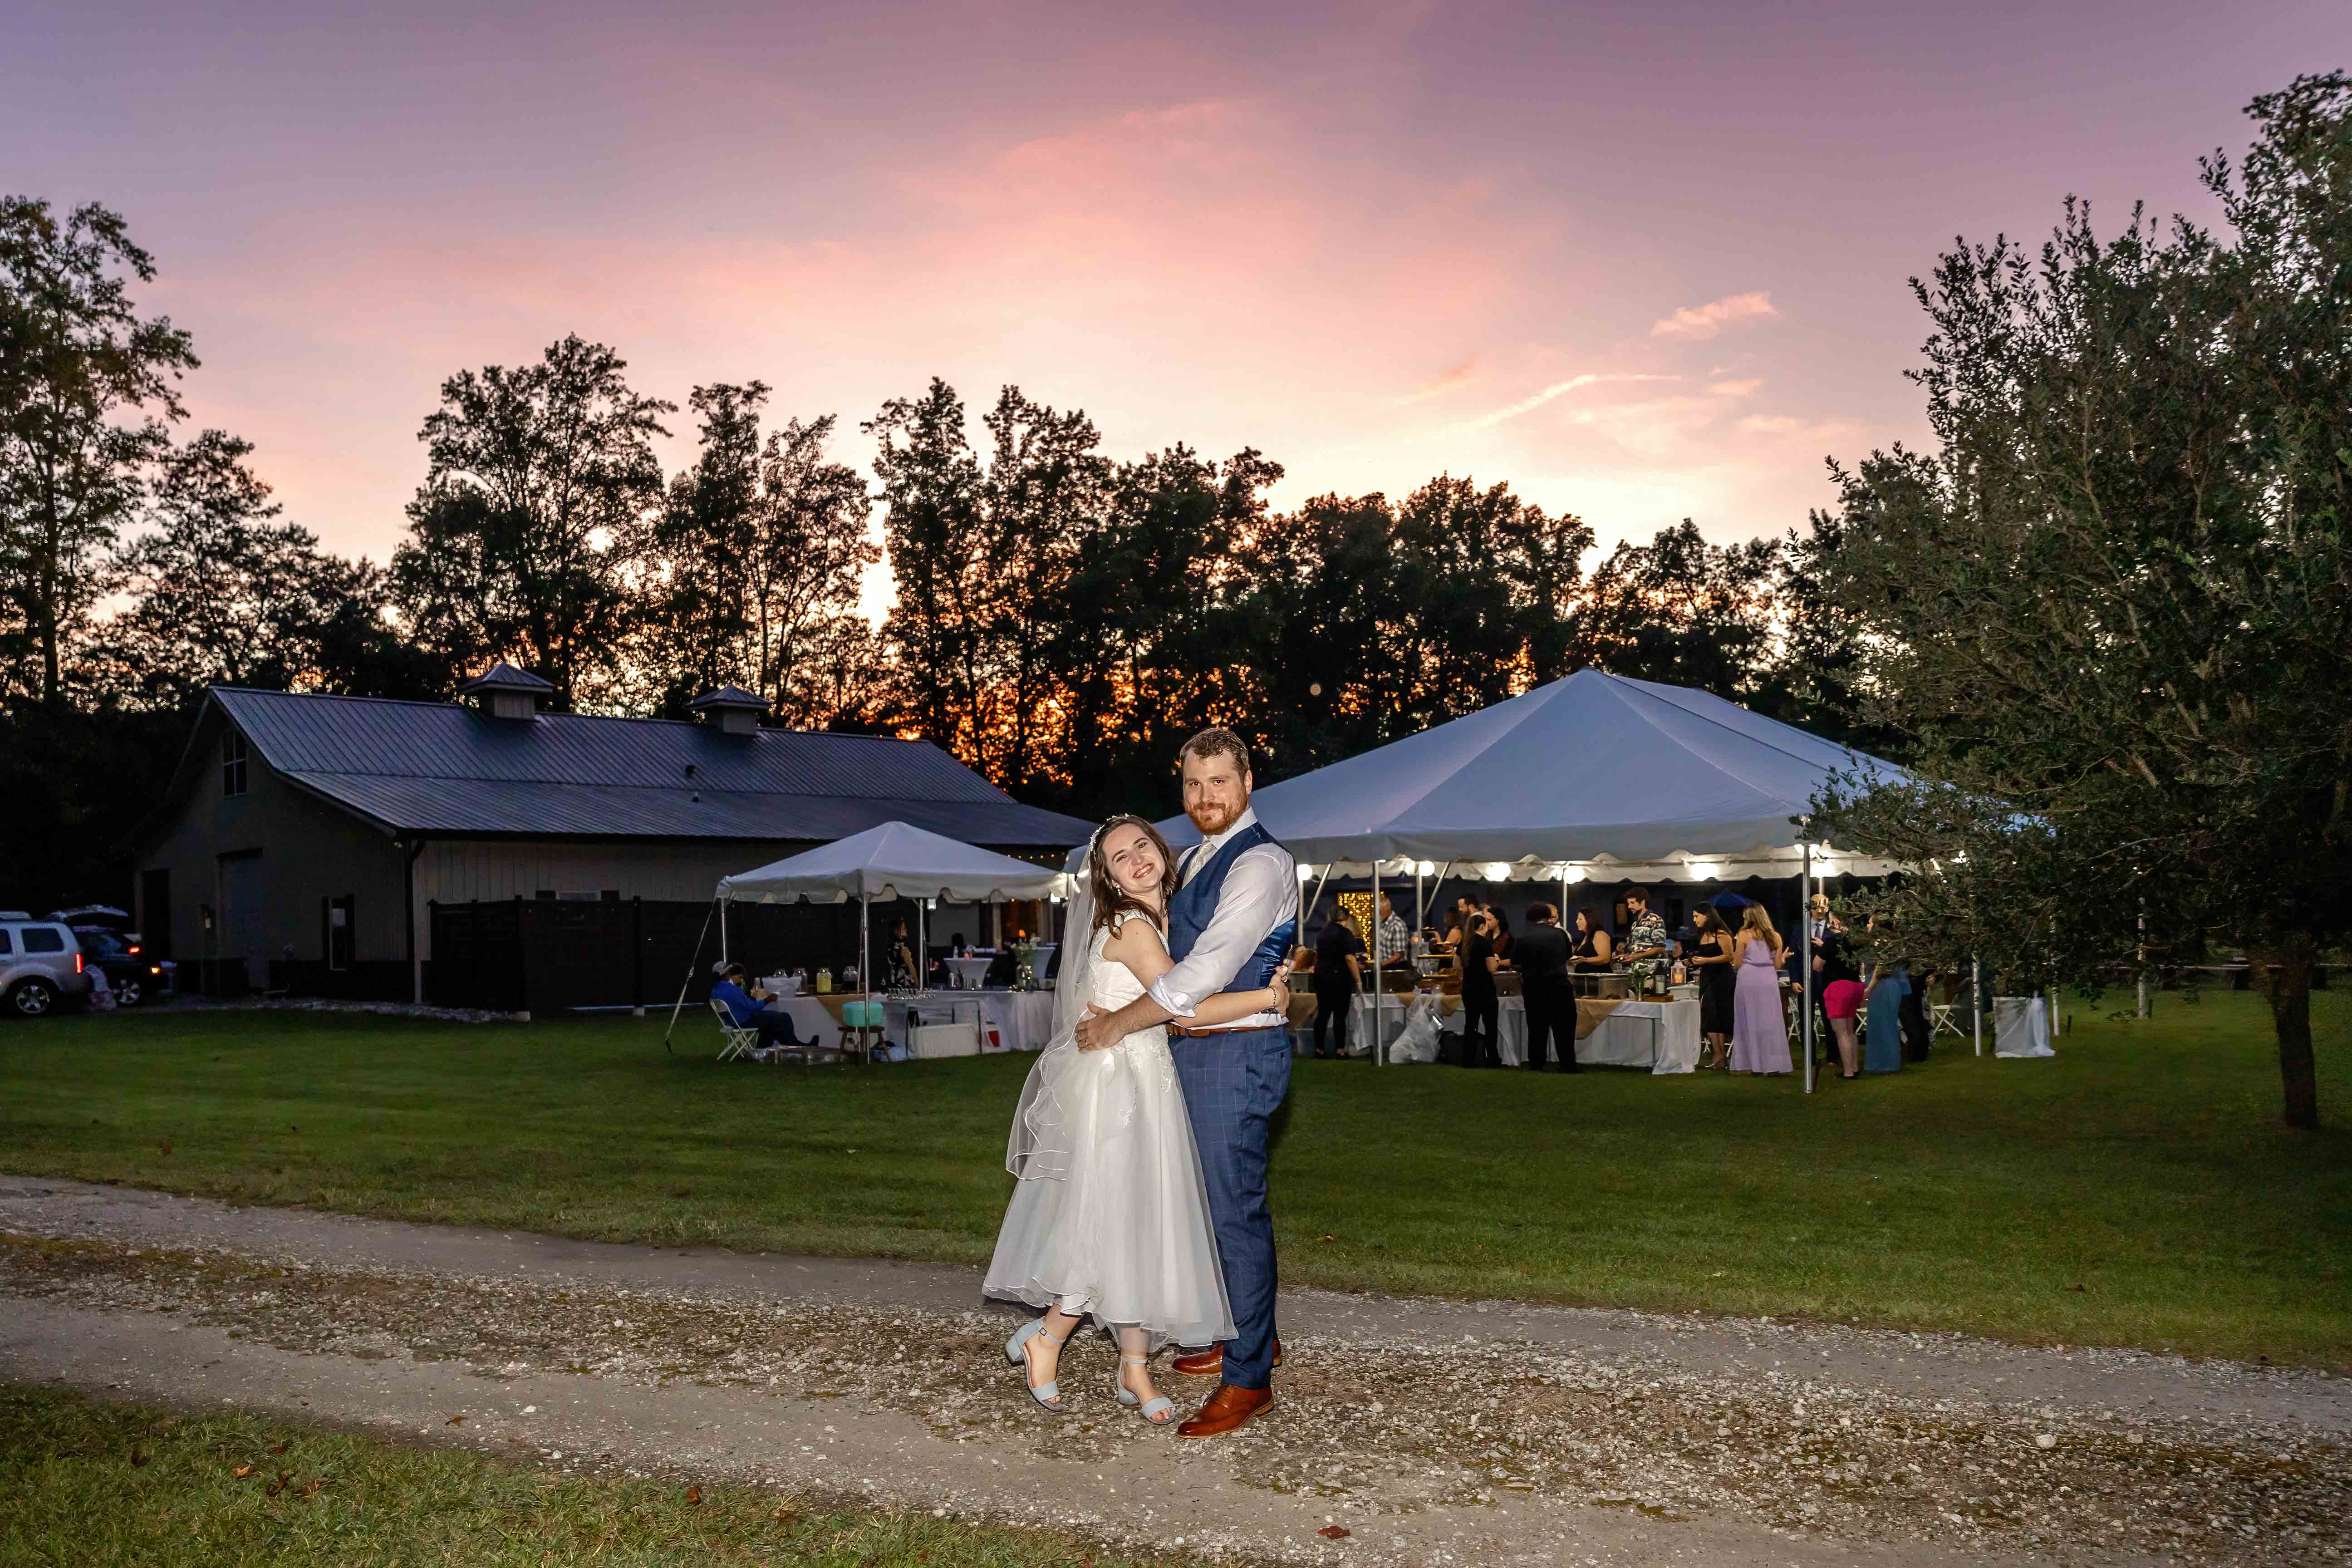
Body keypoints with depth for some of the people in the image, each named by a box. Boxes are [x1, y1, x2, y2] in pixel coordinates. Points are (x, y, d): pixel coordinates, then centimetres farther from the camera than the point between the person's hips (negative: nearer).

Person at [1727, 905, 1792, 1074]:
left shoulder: (1744, 936, -1)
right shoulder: (1775, 937, 8)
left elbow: (1738, 964, -1)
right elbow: (1778, 965, 8)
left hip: (1749, 979, -2)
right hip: (1769, 980, 2)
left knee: (1750, 1021, 4)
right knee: (1770, 1021, 6)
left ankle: (1750, 1063, 6)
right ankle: (1771, 1063, 5)